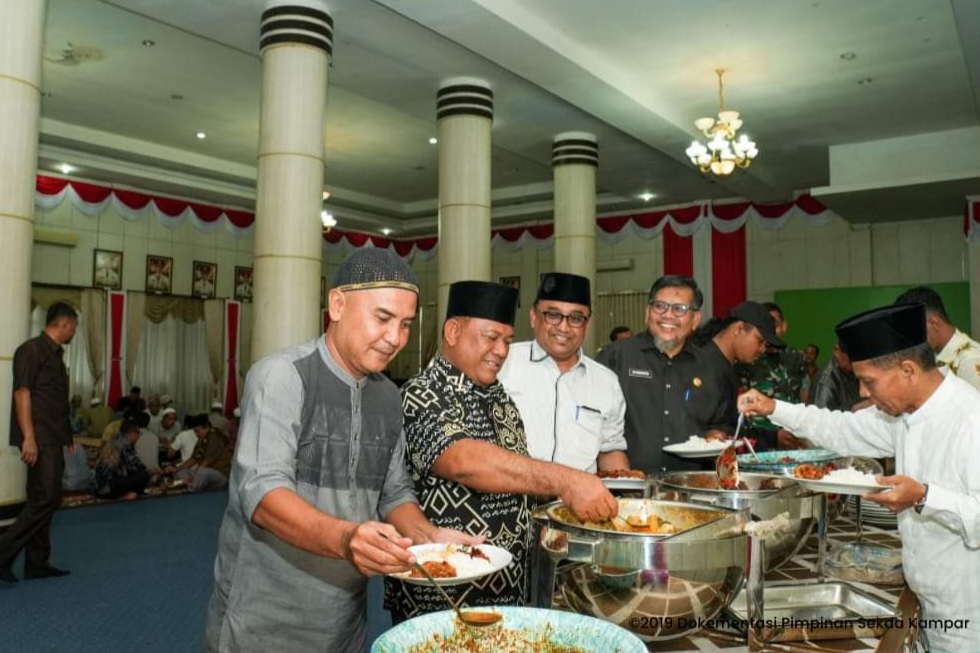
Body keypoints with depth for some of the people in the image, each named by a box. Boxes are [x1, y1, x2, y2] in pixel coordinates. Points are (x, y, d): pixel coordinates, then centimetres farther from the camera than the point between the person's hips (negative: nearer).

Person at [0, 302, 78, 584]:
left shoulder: (56, 355, 17)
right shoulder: (32, 350, -9)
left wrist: (67, 437, 18)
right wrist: (28, 437, -21)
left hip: (53, 440, 9)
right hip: (39, 440, -9)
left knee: (45, 500, 10)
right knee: (45, 499, -11)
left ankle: (37, 562, 16)